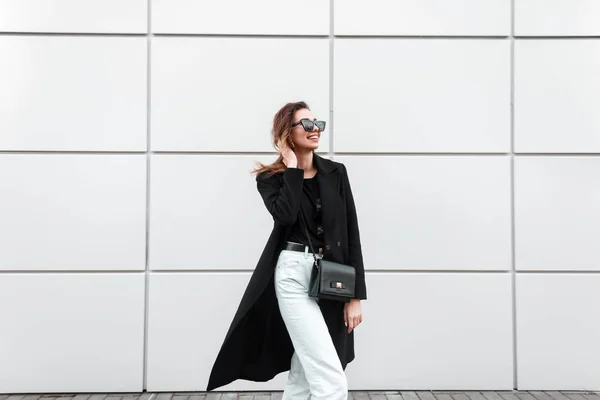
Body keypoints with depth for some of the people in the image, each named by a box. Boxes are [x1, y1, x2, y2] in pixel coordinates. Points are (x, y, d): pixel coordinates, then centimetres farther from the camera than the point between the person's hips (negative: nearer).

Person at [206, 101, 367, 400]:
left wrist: (356, 295, 0)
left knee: (303, 376, 13)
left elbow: (352, 234, 5)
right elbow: (285, 215, -22)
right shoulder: (270, 178, 0)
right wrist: (292, 168, -10)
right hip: (294, 276, -4)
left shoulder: (336, 173, 7)